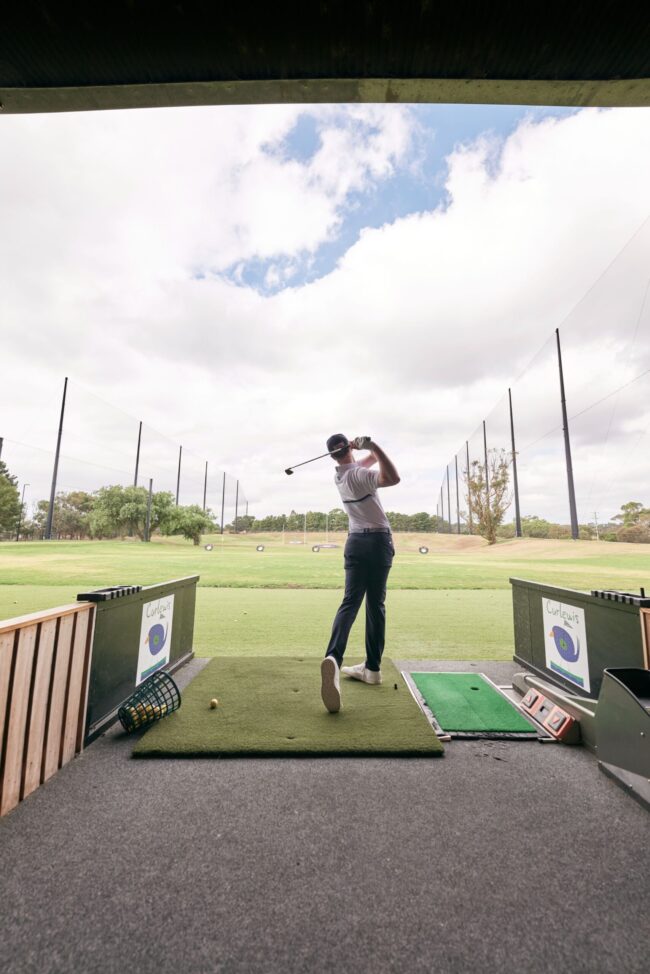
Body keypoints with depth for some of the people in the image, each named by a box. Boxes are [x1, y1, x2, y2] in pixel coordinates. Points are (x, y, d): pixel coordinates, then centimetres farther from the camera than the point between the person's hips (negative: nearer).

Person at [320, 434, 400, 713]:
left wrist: (370, 451, -5)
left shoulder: (340, 474, 7)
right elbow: (393, 478, -29)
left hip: (356, 542, 5)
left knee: (349, 602, -5)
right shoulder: (358, 474, -15)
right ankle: (372, 667, 15)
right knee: (376, 604, 6)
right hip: (379, 541, -4)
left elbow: (371, 460, 17)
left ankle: (333, 657, -26)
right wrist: (372, 446, -29)